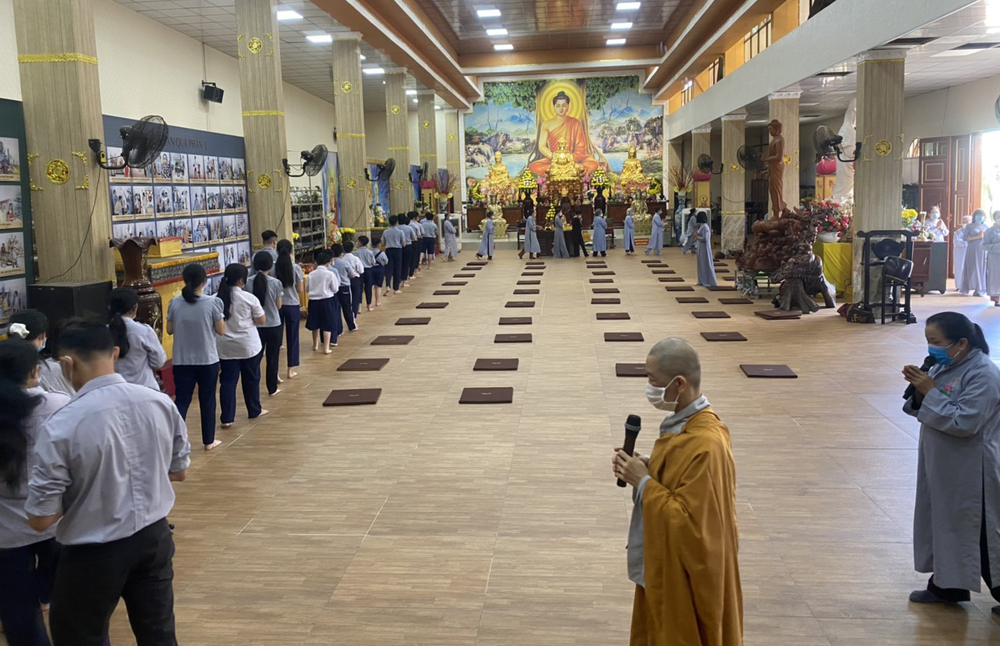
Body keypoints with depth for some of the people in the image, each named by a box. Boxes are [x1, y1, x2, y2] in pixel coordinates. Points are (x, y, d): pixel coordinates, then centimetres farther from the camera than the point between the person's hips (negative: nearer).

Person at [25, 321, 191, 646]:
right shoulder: (161, 403, -9)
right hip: (154, 538, 4)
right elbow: (179, 471, 6)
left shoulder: (63, 424, -22)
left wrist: (77, 488, 1)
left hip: (93, 555, -4)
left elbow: (40, 518, -16)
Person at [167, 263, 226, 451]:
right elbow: (221, 330, -6)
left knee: (182, 399, 8)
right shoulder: (212, 303, -12)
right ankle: (209, 441, 21)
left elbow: (170, 330, 4)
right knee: (207, 400, 10)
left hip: (182, 360, 2)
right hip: (208, 360, -2)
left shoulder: (175, 303, -5)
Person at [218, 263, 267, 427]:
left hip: (225, 347, 2)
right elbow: (261, 320, -5)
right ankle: (254, 411, 29)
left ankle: (227, 418, 0)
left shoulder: (217, 299, -3)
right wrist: (255, 315, 13)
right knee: (251, 378, 15)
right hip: (248, 345, -2)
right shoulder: (249, 298, -11)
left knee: (227, 381, 4)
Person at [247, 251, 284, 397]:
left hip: (255, 325, 1)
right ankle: (272, 388, 18)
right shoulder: (276, 283, -10)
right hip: (273, 325, -1)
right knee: (272, 358, 9)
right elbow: (278, 306, -3)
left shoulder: (248, 283, -6)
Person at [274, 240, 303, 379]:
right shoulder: (296, 267, -9)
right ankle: (290, 370, 14)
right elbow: (300, 289, -4)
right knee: (292, 337, 9)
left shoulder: (273, 268, -6)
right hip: (292, 306, -1)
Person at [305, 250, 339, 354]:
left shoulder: (311, 274, -3)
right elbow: (335, 289, -5)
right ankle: (326, 348, 3)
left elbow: (307, 288, 4)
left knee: (315, 324, 18)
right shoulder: (330, 274, -12)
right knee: (327, 325, 4)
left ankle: (315, 345, 33)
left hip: (313, 300, 4)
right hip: (327, 300, -4)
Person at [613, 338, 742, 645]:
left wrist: (643, 482, -22)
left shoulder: (706, 445, -30)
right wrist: (645, 468, -3)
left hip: (685, 575, -9)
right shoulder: (683, 422, 1)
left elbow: (689, 521, -29)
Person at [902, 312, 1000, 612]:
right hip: (942, 466, 9)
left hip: (972, 471, -9)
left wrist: (930, 392, -24)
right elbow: (926, 409, 12)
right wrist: (919, 391, -8)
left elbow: (964, 422, -27)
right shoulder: (945, 366, 7)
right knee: (943, 524, 18)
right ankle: (946, 585, 31)